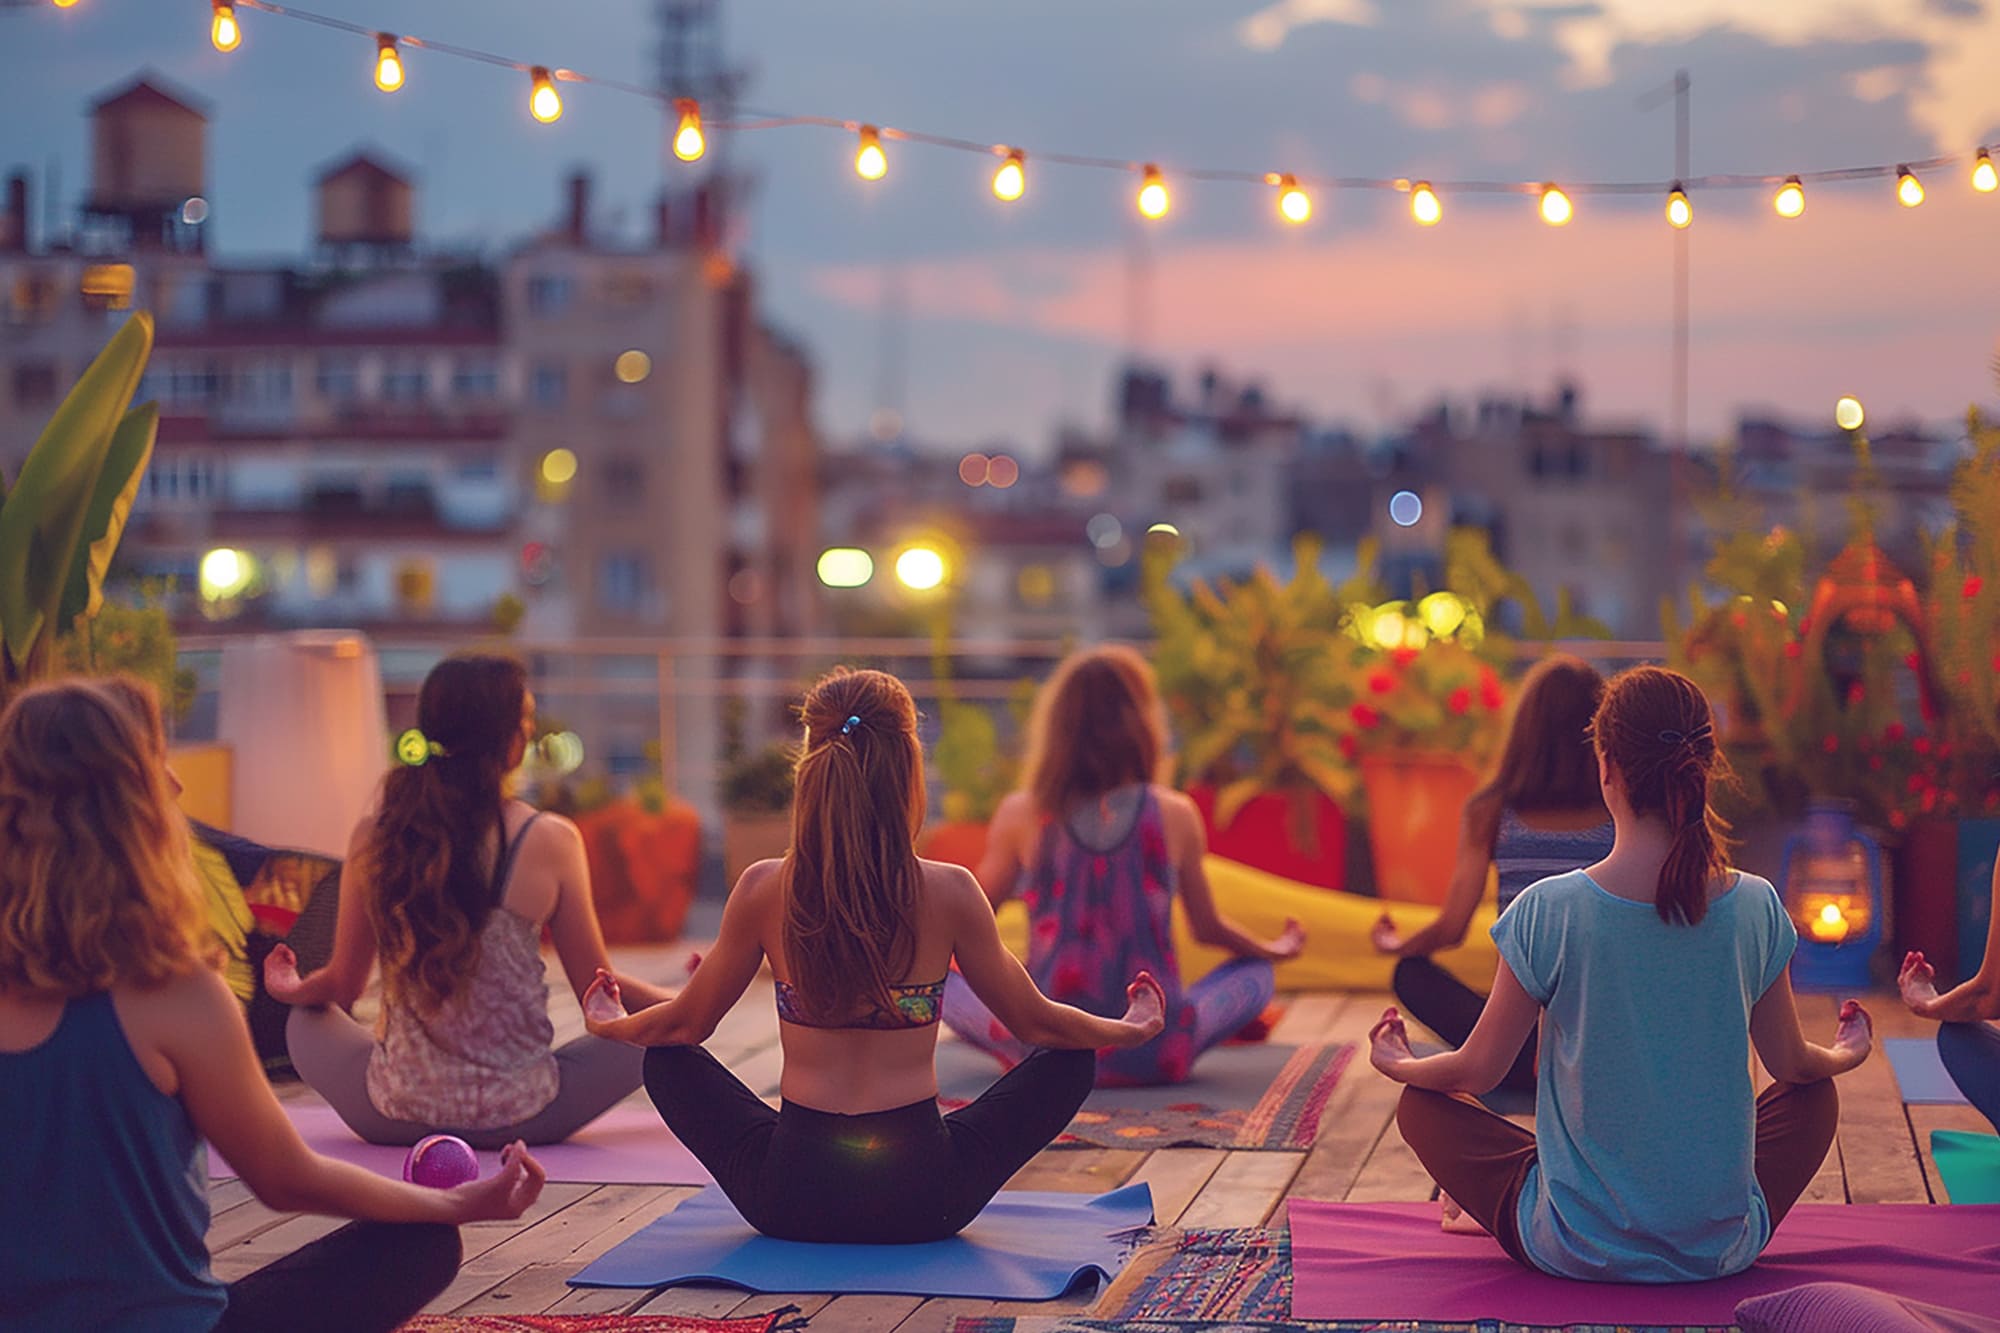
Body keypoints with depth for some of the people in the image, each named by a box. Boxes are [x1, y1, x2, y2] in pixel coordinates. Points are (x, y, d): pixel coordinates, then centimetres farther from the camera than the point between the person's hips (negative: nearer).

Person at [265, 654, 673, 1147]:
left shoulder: (374, 835, -5)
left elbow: (342, 986, 6)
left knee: (308, 1023, 31)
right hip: (520, 1118, -3)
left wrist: (290, 988, 30)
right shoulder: (550, 840, -12)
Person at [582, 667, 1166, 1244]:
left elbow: (684, 1025, 7)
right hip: (923, 1202, -1)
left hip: (790, 1200, 1)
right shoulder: (949, 892, -10)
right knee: (1070, 1063, 20)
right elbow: (1038, 1022, 4)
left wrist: (609, 1023, 30)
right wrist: (1133, 1028, 24)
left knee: (669, 1062, 26)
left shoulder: (763, 891, -8)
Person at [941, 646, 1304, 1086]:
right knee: (1255, 976, 25)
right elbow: (1207, 928, 7)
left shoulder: (1021, 815, -6)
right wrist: (1273, 950, 29)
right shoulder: (1174, 814, -6)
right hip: (1153, 1056, 0)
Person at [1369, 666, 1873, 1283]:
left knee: (1422, 1107, 20)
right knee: (1817, 1098, 30)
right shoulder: (1756, 907, -9)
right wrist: (1845, 1055, 32)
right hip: (1722, 1249, 2)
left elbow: (1478, 1070, -4)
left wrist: (1399, 1065, 19)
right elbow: (1792, 1063, 7)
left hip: (1574, 1250, -2)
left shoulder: (1549, 911, -16)